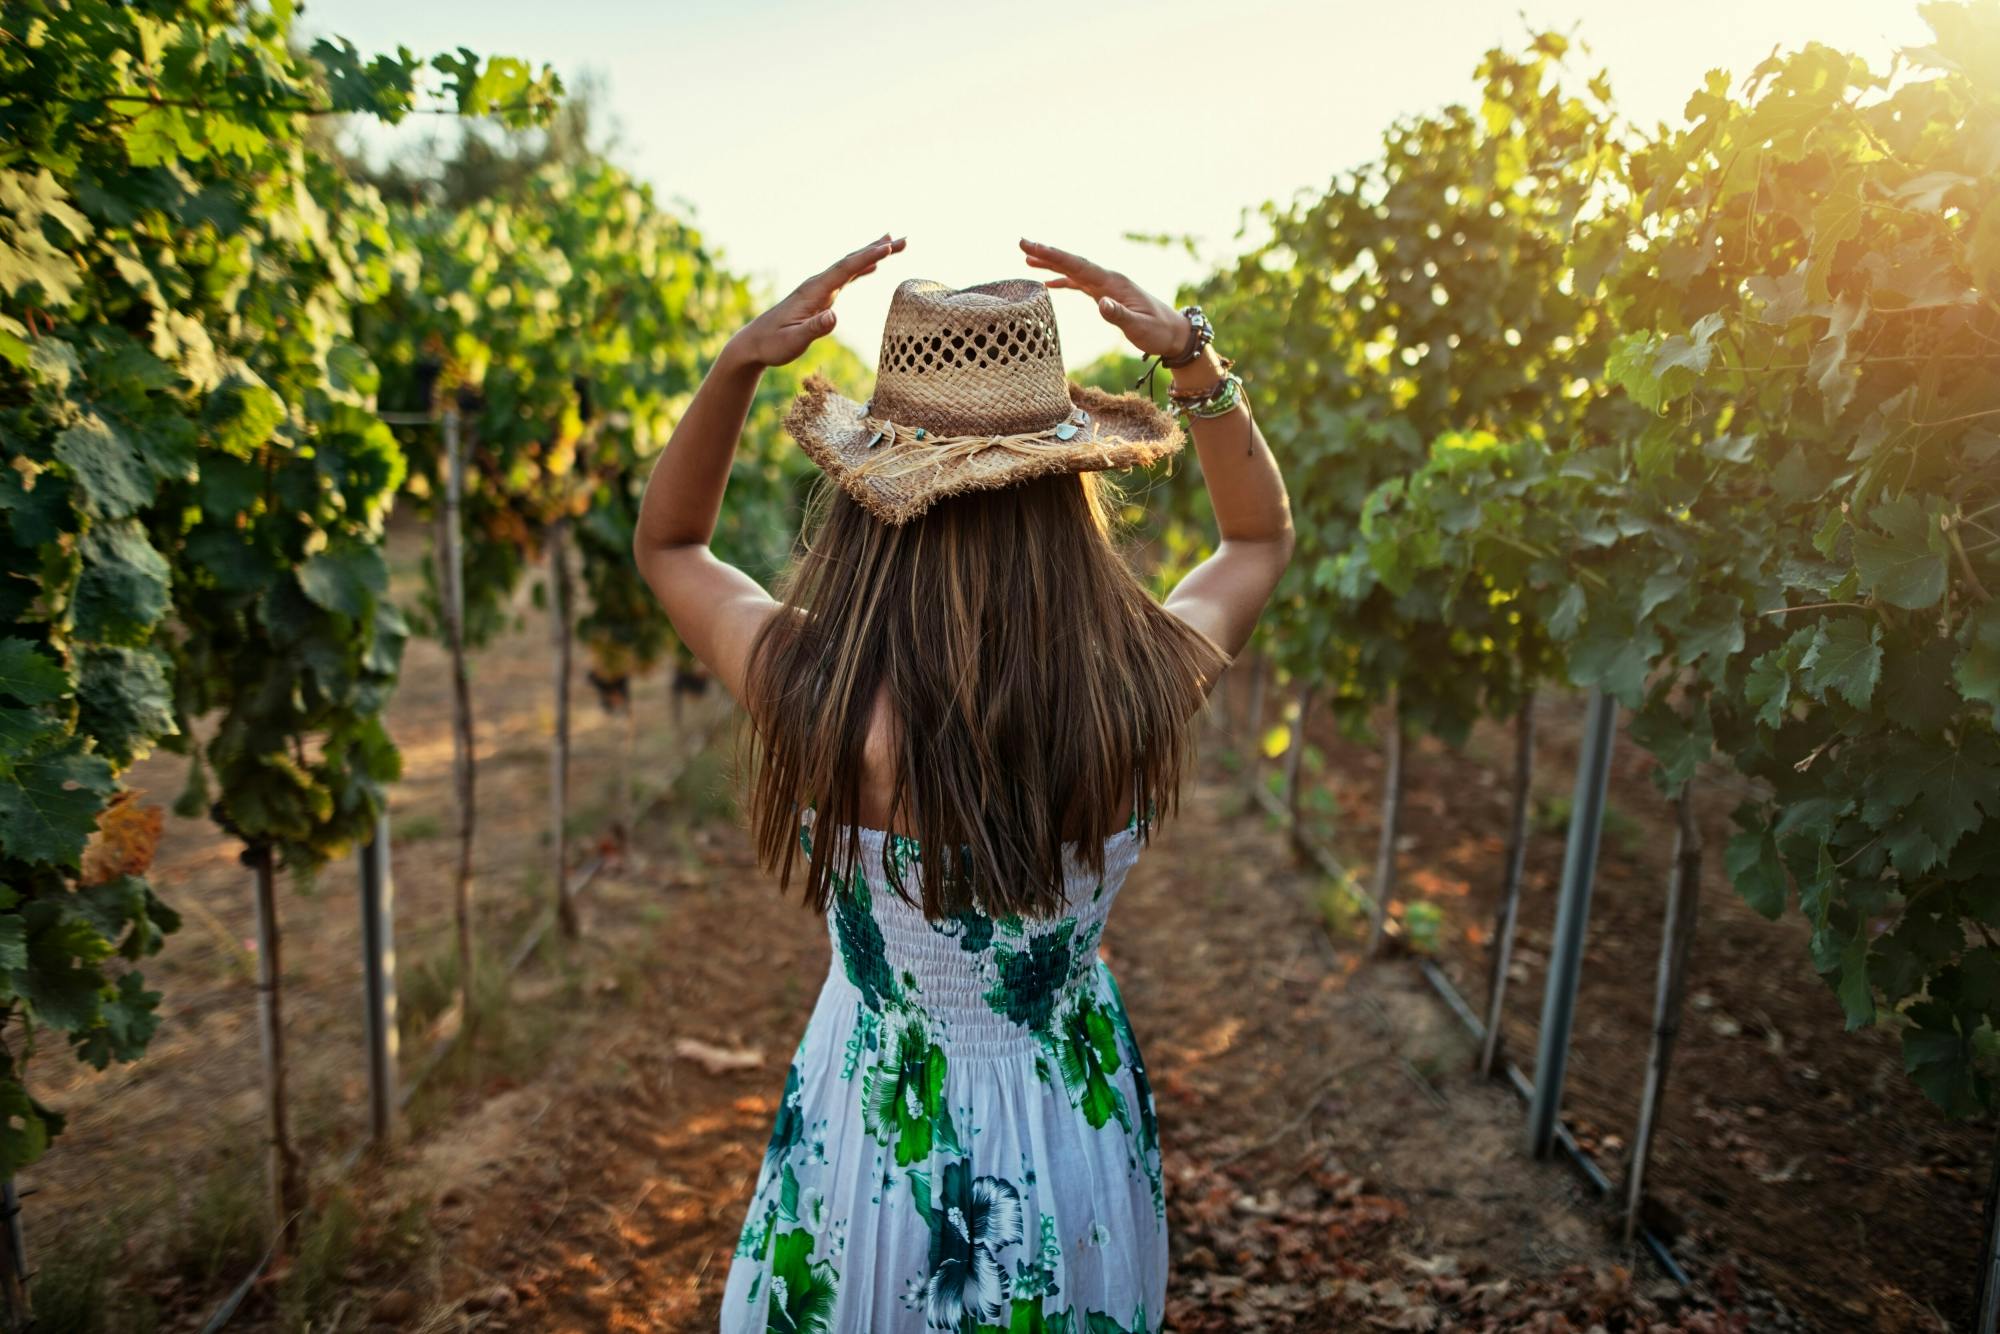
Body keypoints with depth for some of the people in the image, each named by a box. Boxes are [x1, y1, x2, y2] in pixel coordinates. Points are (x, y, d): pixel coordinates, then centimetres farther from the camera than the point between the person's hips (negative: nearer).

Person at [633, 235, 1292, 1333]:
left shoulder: (816, 695, -28)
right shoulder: (1145, 691, -22)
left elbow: (665, 545, -5)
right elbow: (1262, 536, 1)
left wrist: (737, 365, -16)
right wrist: (1194, 360, -9)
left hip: (878, 1149, -1)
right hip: (1080, 1147, 2)